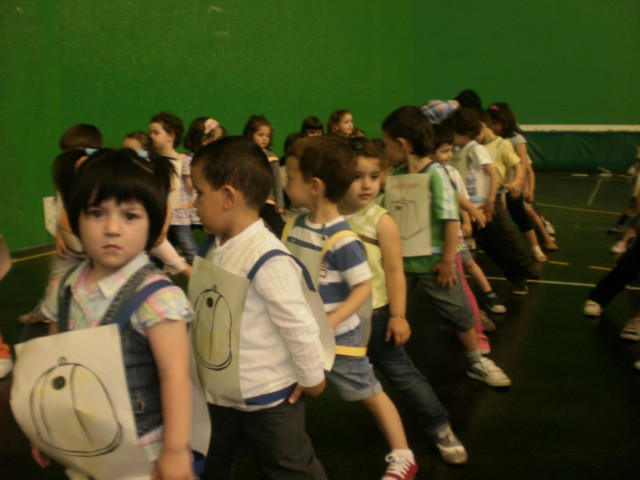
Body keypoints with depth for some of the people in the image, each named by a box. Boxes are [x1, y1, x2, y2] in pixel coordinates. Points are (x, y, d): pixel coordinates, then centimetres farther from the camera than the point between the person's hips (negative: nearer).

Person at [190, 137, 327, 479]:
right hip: (220, 393, 8)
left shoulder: (267, 259, -30)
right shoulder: (217, 248, -2)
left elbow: (298, 323, -25)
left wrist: (312, 378, -15)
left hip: (268, 398, -8)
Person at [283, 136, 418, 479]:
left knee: (369, 393, 10)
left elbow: (363, 287, -22)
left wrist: (331, 322, -27)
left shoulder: (342, 240, -26)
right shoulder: (294, 225, -3)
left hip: (337, 336, -6)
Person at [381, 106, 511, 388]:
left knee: (458, 312, 10)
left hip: (432, 262, -5)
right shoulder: (393, 177, 2)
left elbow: (450, 219, -17)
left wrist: (448, 260, -17)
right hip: (399, 261, 5)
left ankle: (476, 362, 29)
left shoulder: (435, 173, -15)